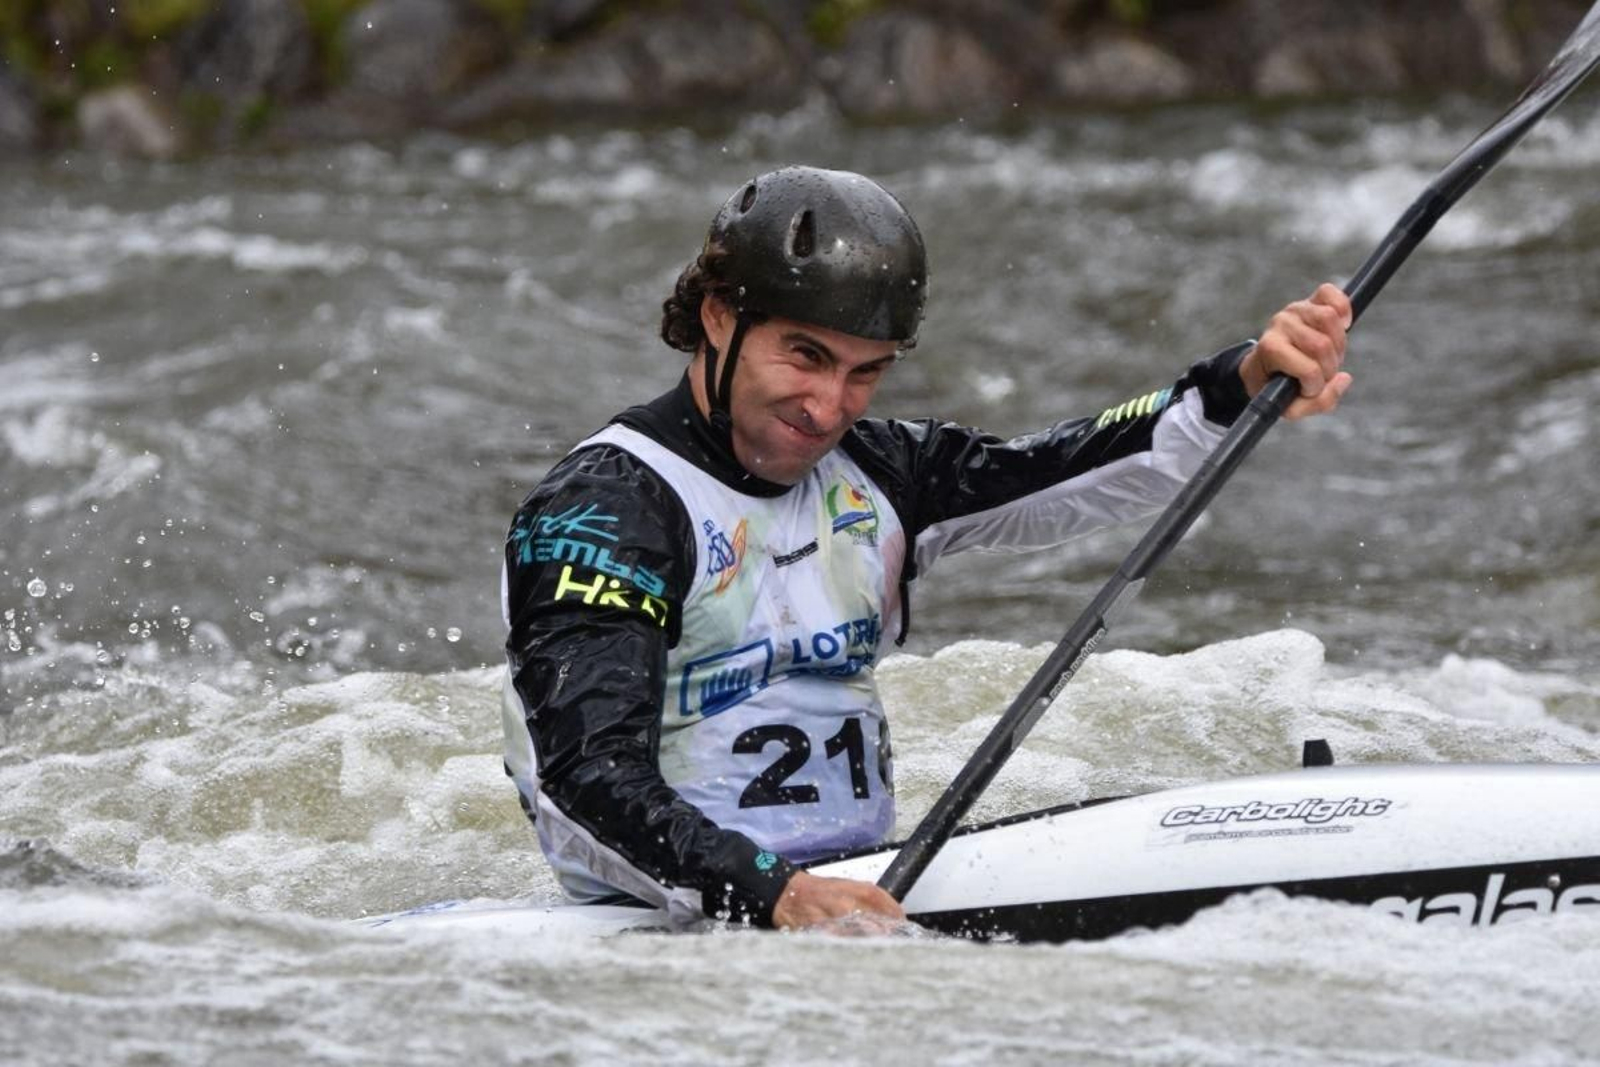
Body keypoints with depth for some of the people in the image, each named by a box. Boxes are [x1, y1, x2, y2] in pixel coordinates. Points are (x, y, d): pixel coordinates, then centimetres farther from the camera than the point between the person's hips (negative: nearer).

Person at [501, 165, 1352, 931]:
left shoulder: (869, 475, 15)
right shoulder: (605, 507, -10)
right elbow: (588, 783, -22)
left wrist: (1248, 383, -11)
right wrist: (774, 896, -36)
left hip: (866, 890, 7)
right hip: (673, 928, -7)